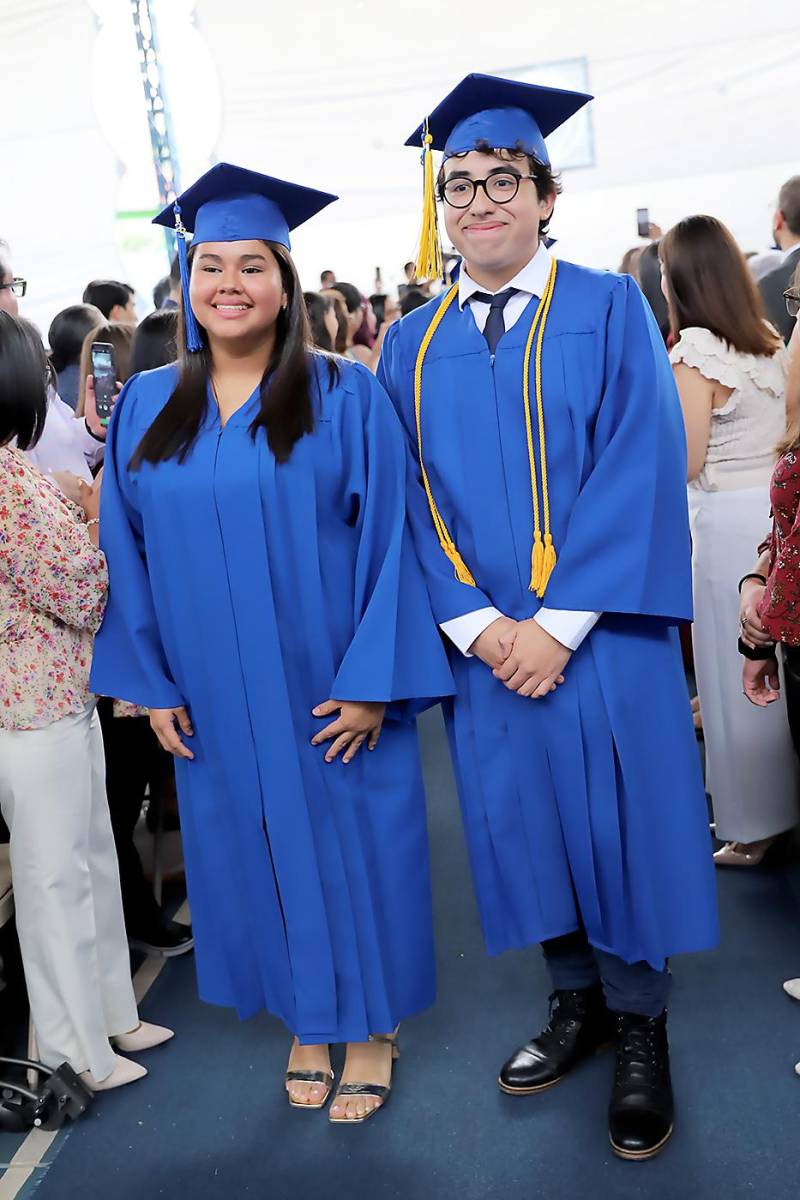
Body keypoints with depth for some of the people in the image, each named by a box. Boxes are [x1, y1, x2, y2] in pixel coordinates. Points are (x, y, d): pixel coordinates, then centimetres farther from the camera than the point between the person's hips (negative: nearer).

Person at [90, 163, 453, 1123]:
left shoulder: (345, 396, -6)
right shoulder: (146, 408, 4)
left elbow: (385, 538, -9)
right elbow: (129, 552, 7)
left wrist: (371, 680, -14)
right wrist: (150, 681, 2)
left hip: (331, 693, -3)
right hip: (215, 700, 3)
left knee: (350, 850, 8)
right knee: (256, 856, 14)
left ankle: (369, 1026, 29)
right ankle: (305, 1020, 34)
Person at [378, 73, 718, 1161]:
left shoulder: (609, 310, -2)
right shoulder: (411, 346, 8)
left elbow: (640, 471, -10)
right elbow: (412, 496, 3)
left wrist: (556, 623, -16)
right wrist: (474, 621, -11)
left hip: (599, 634, -3)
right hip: (483, 637, 3)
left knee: (618, 817, 5)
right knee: (522, 819, 11)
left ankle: (640, 1028, 25)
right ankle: (579, 1002, 32)